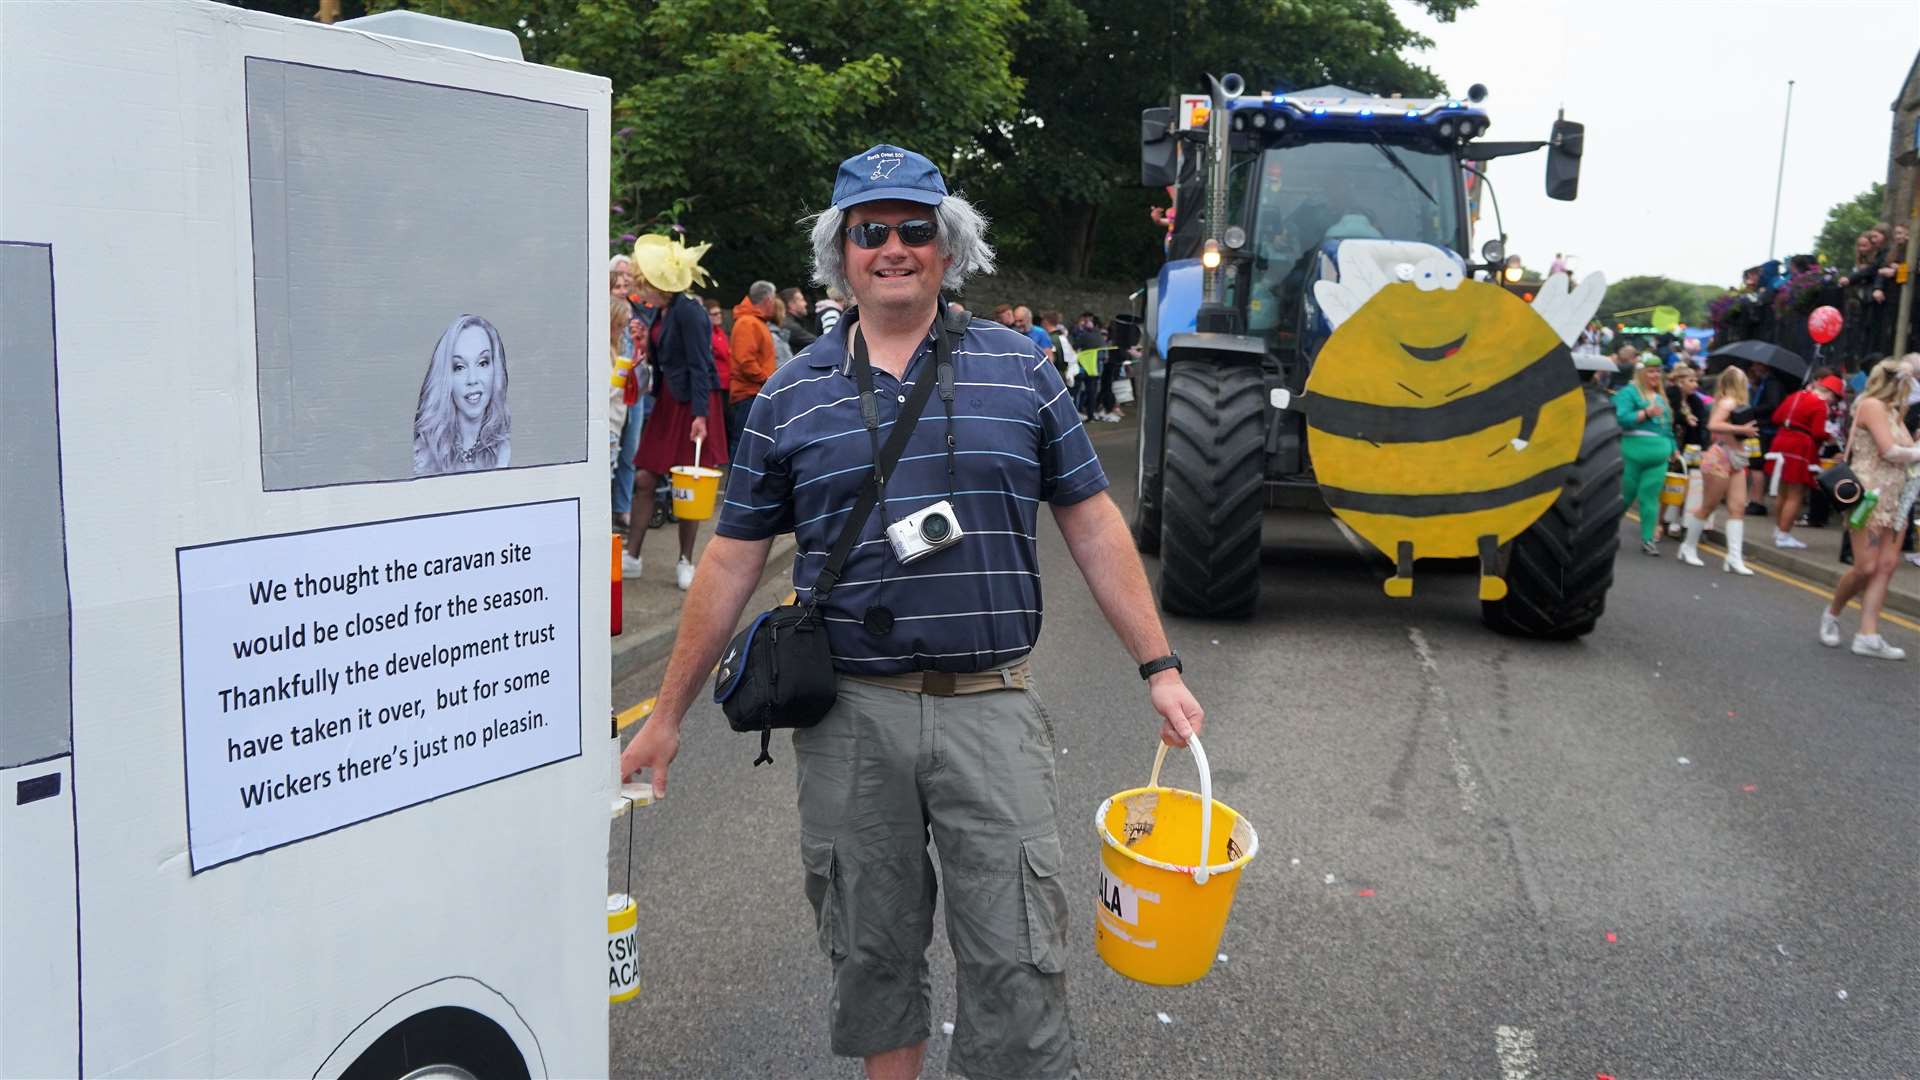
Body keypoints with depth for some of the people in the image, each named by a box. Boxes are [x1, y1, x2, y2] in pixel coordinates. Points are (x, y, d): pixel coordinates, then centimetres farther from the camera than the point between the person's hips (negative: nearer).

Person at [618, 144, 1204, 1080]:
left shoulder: (1019, 370, 4)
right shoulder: (791, 396, 5)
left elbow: (1092, 525, 7)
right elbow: (732, 562, 7)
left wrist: (1158, 668, 3)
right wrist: (667, 716, 8)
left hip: (992, 707, -1)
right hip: (850, 713, 1)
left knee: (1018, 963, 2)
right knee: (871, 952, 15)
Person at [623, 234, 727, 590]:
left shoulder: (688, 311, -16)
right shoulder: (661, 311, 10)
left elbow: (700, 365, -19)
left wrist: (701, 414, -23)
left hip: (693, 402, -8)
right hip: (667, 400, 8)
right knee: (644, 478, 5)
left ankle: (685, 563, 11)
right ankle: (631, 556, 12)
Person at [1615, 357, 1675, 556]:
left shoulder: (1661, 397, 20)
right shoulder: (1629, 392, -3)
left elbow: (1667, 426, 24)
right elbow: (1621, 418, -16)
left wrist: (1673, 449, 19)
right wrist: (1646, 413, -23)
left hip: (1659, 455, 5)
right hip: (1633, 452, -5)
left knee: (1650, 497, 1)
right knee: (1625, 495, 3)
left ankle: (1648, 539, 4)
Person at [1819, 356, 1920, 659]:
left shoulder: (1892, 412, 19)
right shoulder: (1872, 405, -7)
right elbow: (1889, 451, -14)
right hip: (1871, 495, -8)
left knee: (1887, 565, -1)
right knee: (1866, 567, -9)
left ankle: (1868, 636, -1)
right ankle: (1832, 614, 16)